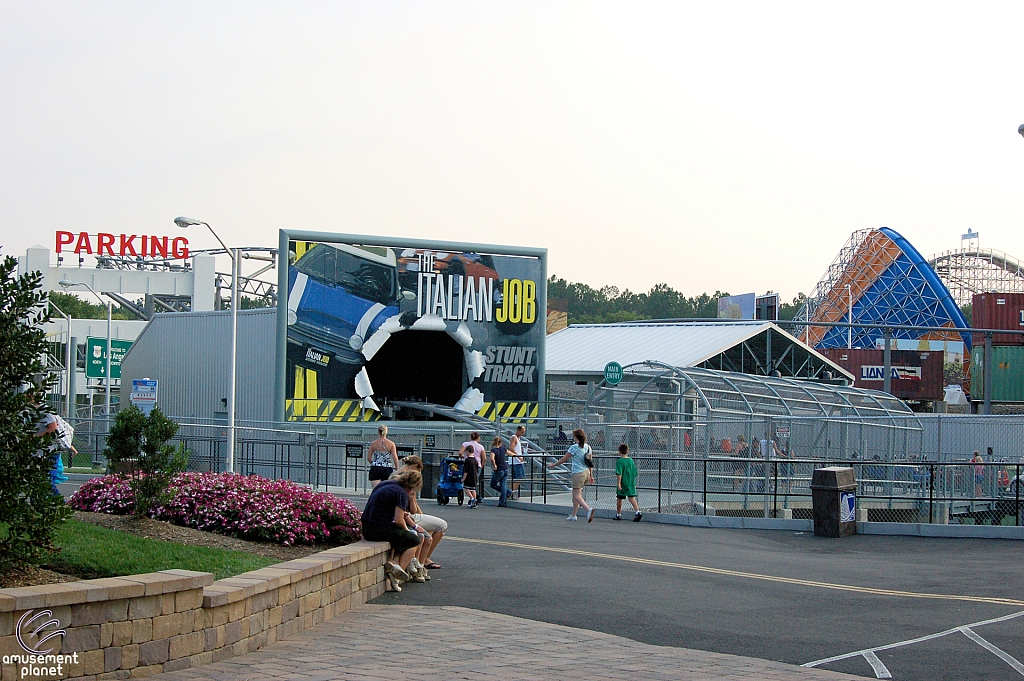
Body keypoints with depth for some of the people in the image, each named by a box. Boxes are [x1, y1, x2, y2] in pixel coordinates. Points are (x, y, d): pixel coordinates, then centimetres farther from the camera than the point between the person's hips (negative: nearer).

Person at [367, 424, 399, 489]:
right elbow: (395, 458, -7)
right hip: (387, 469, 0)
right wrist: (397, 469, 3)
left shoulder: (373, 444, 1)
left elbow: (368, 458, 3)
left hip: (375, 469, 0)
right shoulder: (391, 444, -2)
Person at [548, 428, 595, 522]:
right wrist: (591, 475, 20)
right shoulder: (587, 447, 7)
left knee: (577, 496, -5)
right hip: (586, 472, 7)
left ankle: (588, 509, -27)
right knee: (575, 493, 18)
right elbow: (590, 462, 12)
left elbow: (564, 459, -5)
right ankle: (573, 515, 21)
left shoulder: (574, 447, -11)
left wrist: (553, 465, 8)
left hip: (578, 473, -7)